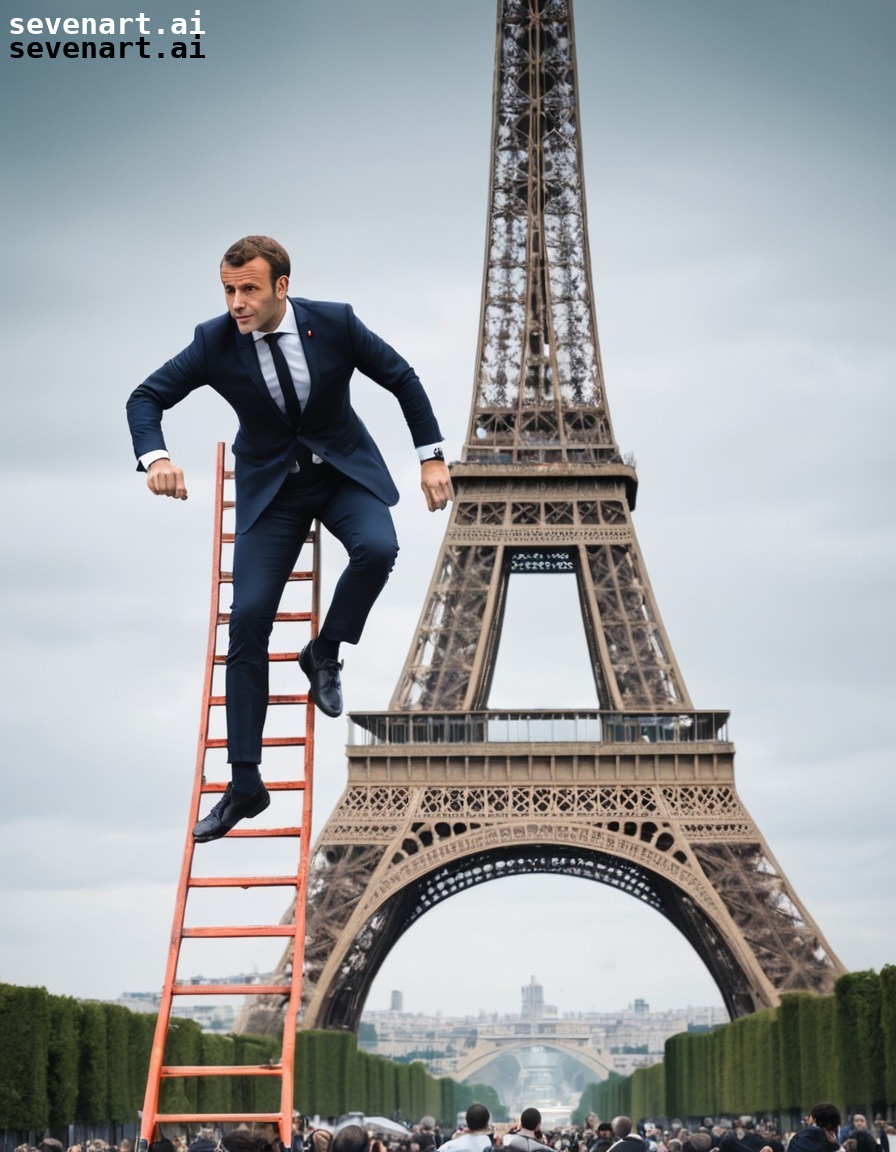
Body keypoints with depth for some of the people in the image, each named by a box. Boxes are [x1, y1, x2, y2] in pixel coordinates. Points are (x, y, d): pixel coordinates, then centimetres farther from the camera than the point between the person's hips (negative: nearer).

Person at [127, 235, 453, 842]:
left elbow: (403, 379, -3)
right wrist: (156, 457, -29)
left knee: (377, 547, -33)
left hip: (345, 470, 0)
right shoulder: (214, 342, -15)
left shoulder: (334, 322, -16)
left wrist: (432, 456, -5)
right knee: (248, 618, -10)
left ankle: (323, 653, -1)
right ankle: (245, 785, -3)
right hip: (270, 486, 0)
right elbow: (146, 397, -9)